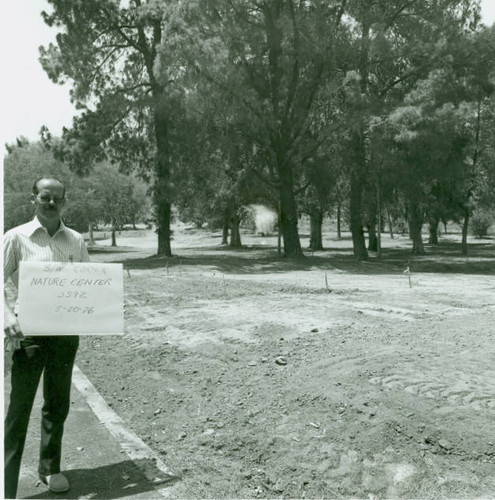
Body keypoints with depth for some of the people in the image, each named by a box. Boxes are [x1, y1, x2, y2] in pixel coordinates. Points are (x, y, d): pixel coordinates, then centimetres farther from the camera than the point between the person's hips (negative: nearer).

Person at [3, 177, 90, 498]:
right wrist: (10, 320, -19)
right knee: (19, 407, 1)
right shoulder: (17, 237, -3)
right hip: (29, 332, -3)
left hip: (66, 333, 3)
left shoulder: (76, 241, 6)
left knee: (58, 405, 15)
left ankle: (51, 468, 33)